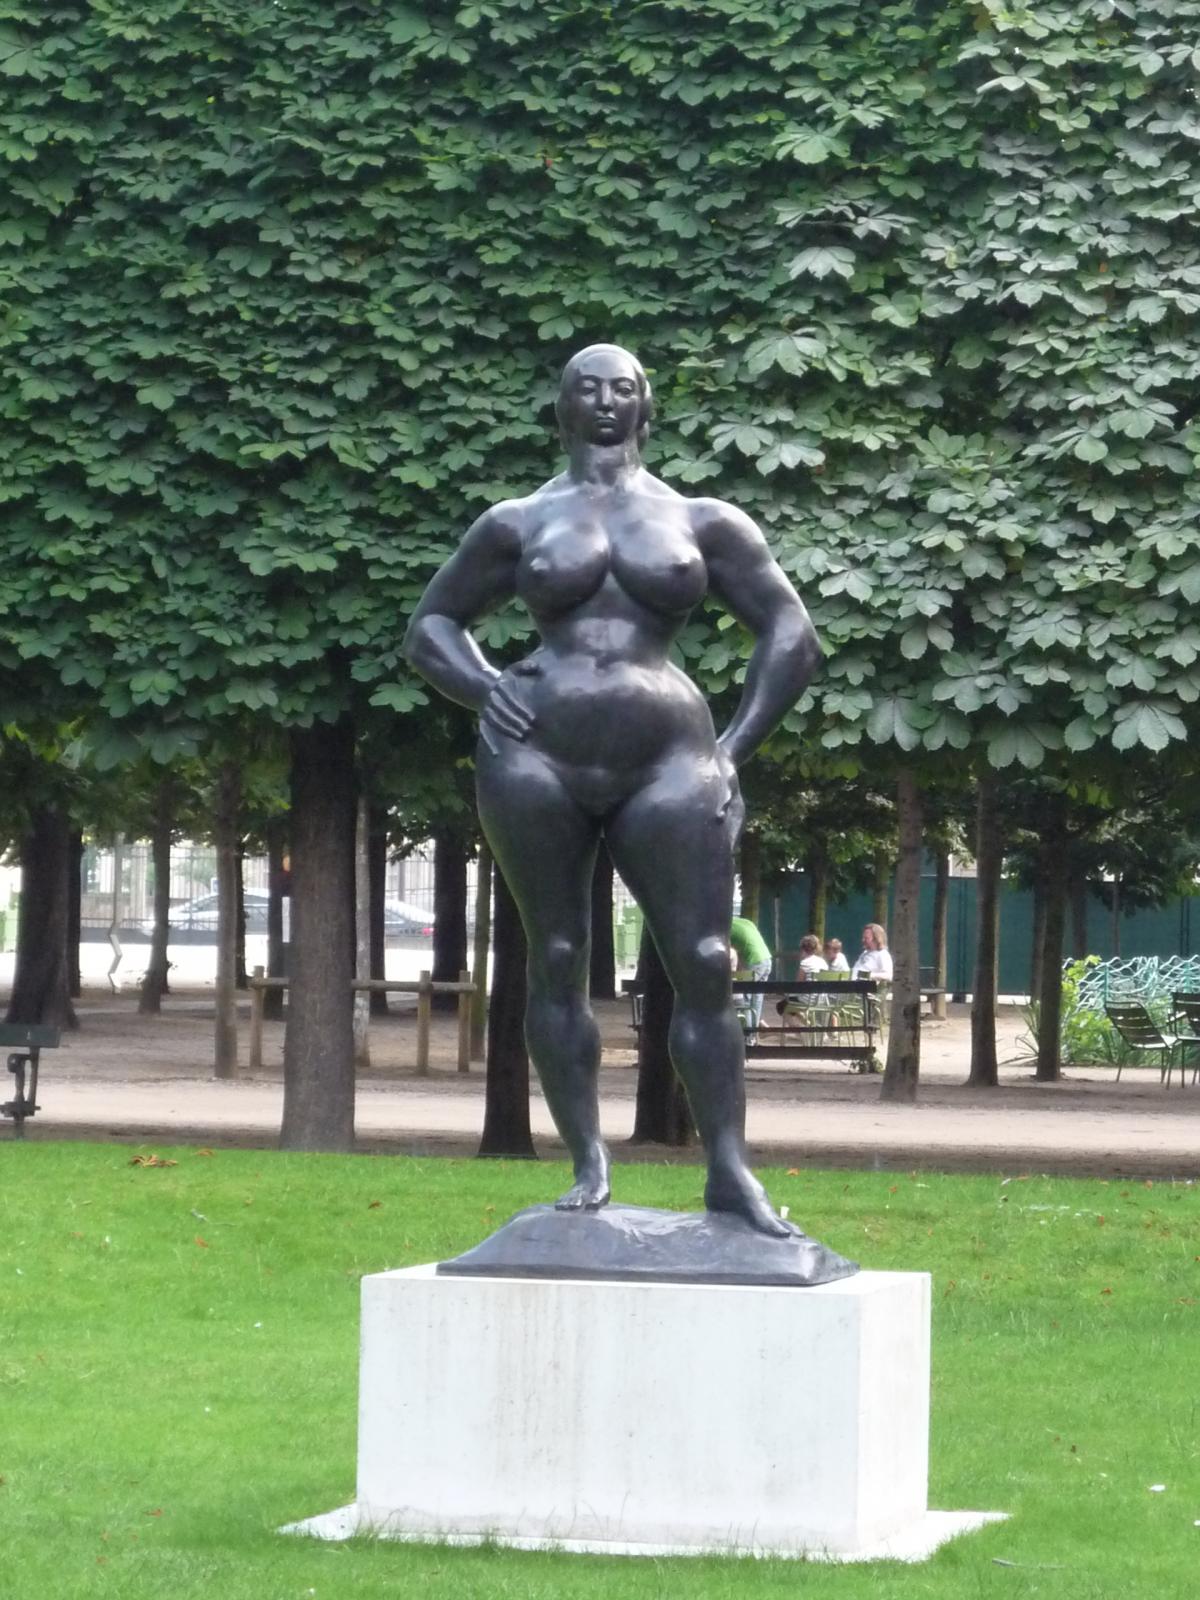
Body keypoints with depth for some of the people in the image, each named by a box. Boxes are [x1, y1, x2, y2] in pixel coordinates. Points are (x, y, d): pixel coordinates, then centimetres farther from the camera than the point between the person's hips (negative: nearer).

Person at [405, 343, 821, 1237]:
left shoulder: (703, 524, 12)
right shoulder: (519, 524, 14)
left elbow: (791, 636, 13)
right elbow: (432, 625, 21)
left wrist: (737, 746, 2)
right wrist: (483, 688, 0)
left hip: (665, 762, 0)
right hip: (538, 759, 1)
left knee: (706, 966, -8)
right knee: (557, 963, 0)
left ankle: (731, 1172, -5)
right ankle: (589, 1164, 5)